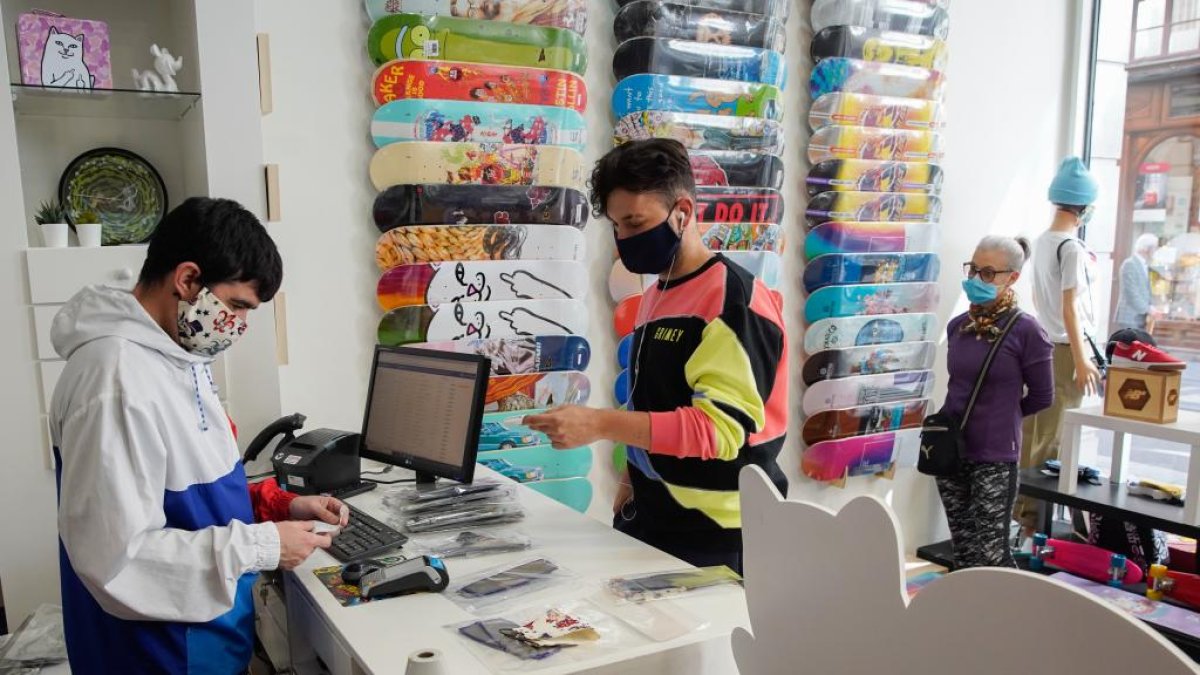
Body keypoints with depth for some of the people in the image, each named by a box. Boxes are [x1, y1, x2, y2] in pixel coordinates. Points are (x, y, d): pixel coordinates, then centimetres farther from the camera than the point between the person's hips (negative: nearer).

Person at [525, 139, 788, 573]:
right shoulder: (655, 295, 9)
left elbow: (722, 427, -24)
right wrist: (633, 479, 10)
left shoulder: (734, 300, -16)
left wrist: (600, 424, -30)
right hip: (650, 516, 8)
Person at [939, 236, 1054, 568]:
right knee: (963, 552, 14)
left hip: (995, 458, -5)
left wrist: (1003, 414, 10)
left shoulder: (1026, 331, -12)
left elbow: (1041, 397, -1)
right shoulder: (957, 326, 4)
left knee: (989, 556, 0)